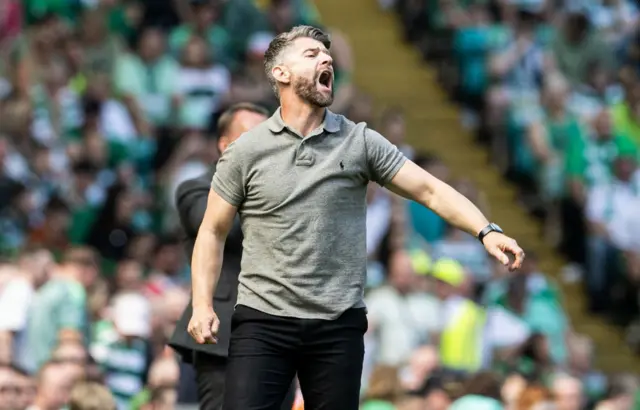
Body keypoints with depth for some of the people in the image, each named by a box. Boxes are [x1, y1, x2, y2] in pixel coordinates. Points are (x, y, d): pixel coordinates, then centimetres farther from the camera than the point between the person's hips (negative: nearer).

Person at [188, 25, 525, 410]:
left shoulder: (361, 142, 4)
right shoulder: (246, 151, 2)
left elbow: (430, 190, 0)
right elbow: (213, 232, 6)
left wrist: (487, 231, -15)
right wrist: (203, 305, -7)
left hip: (339, 325, 1)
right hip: (262, 321, -1)